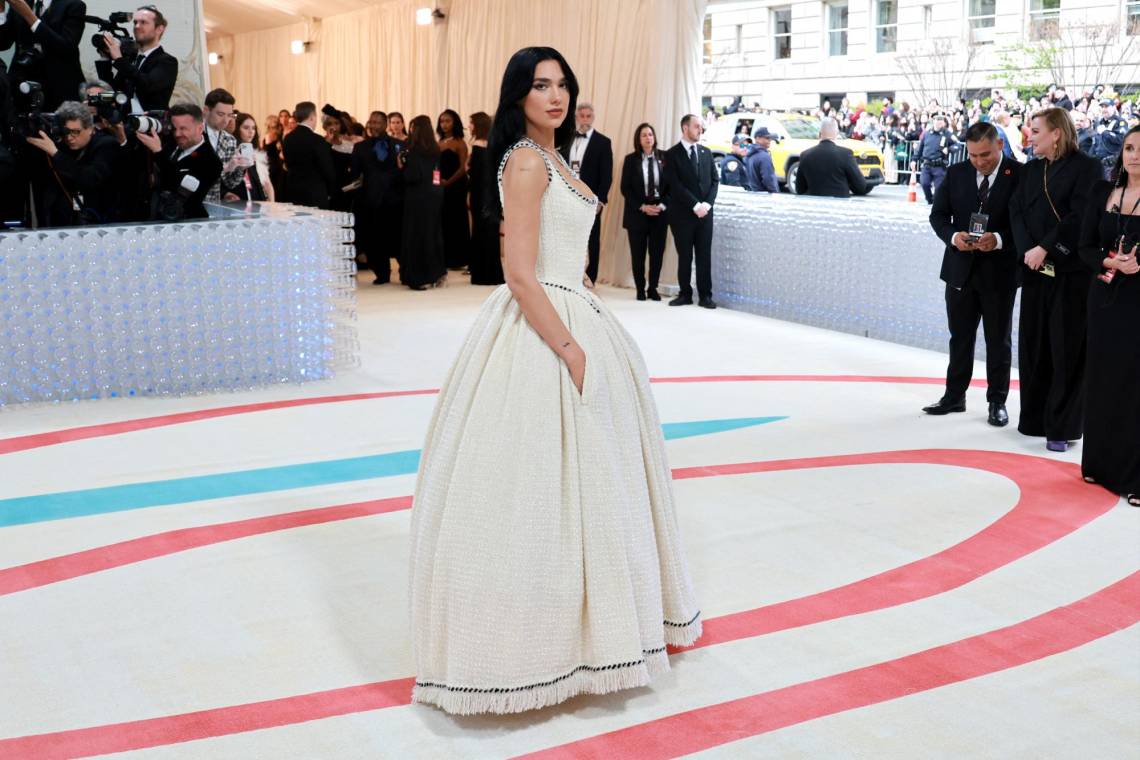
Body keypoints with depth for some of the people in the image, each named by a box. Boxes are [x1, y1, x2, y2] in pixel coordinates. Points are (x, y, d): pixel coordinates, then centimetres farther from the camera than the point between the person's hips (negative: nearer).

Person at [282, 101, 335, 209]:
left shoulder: (288, 138, 4)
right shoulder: (317, 140, -15)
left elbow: (289, 164, 13)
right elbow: (328, 170, -11)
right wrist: (330, 190, 5)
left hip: (293, 192, 6)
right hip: (315, 194, -6)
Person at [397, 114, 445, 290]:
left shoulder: (414, 150, -13)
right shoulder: (435, 149, 7)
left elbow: (412, 176, -18)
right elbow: (438, 174, 12)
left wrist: (401, 165, -1)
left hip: (418, 198, -6)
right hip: (436, 196, 6)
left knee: (417, 234, 1)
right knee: (434, 233, 15)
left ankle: (419, 278, 3)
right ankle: (436, 272, 19)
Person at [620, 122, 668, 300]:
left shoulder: (664, 157, 2)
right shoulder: (631, 160, -1)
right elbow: (625, 188, -3)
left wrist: (663, 205, -9)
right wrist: (642, 207, -12)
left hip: (660, 211, 1)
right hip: (637, 212, -1)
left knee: (657, 252, 3)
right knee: (638, 253, 3)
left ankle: (653, 289, 14)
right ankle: (640, 289, 13)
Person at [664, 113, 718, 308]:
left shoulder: (706, 152, 12)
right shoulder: (672, 154, -2)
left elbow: (714, 180, 10)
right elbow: (675, 185, -10)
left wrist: (707, 203, -6)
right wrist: (695, 205, -15)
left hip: (705, 212, 3)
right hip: (682, 214, -3)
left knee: (704, 255, 2)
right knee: (684, 256, 3)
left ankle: (705, 295, 6)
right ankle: (685, 294, 11)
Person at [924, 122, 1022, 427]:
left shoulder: (1020, 175, -9)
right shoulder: (956, 174, 3)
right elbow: (938, 215, 6)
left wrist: (999, 239, -24)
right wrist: (953, 236, -13)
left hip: (999, 272, -3)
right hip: (961, 269, 4)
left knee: (998, 340, 7)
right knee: (960, 336, 14)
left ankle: (997, 401, 17)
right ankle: (954, 396, 25)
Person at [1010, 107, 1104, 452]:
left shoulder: (1087, 167, -5)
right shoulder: (1031, 170, 14)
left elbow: (1080, 217, -14)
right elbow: (1017, 211, 4)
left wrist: (1046, 248, -17)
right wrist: (1027, 250, -11)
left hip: (1072, 272, -6)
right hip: (1035, 271, 6)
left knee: (1067, 350, -3)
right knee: (1033, 345, 9)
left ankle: (1062, 427, 3)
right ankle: (1034, 419, 19)